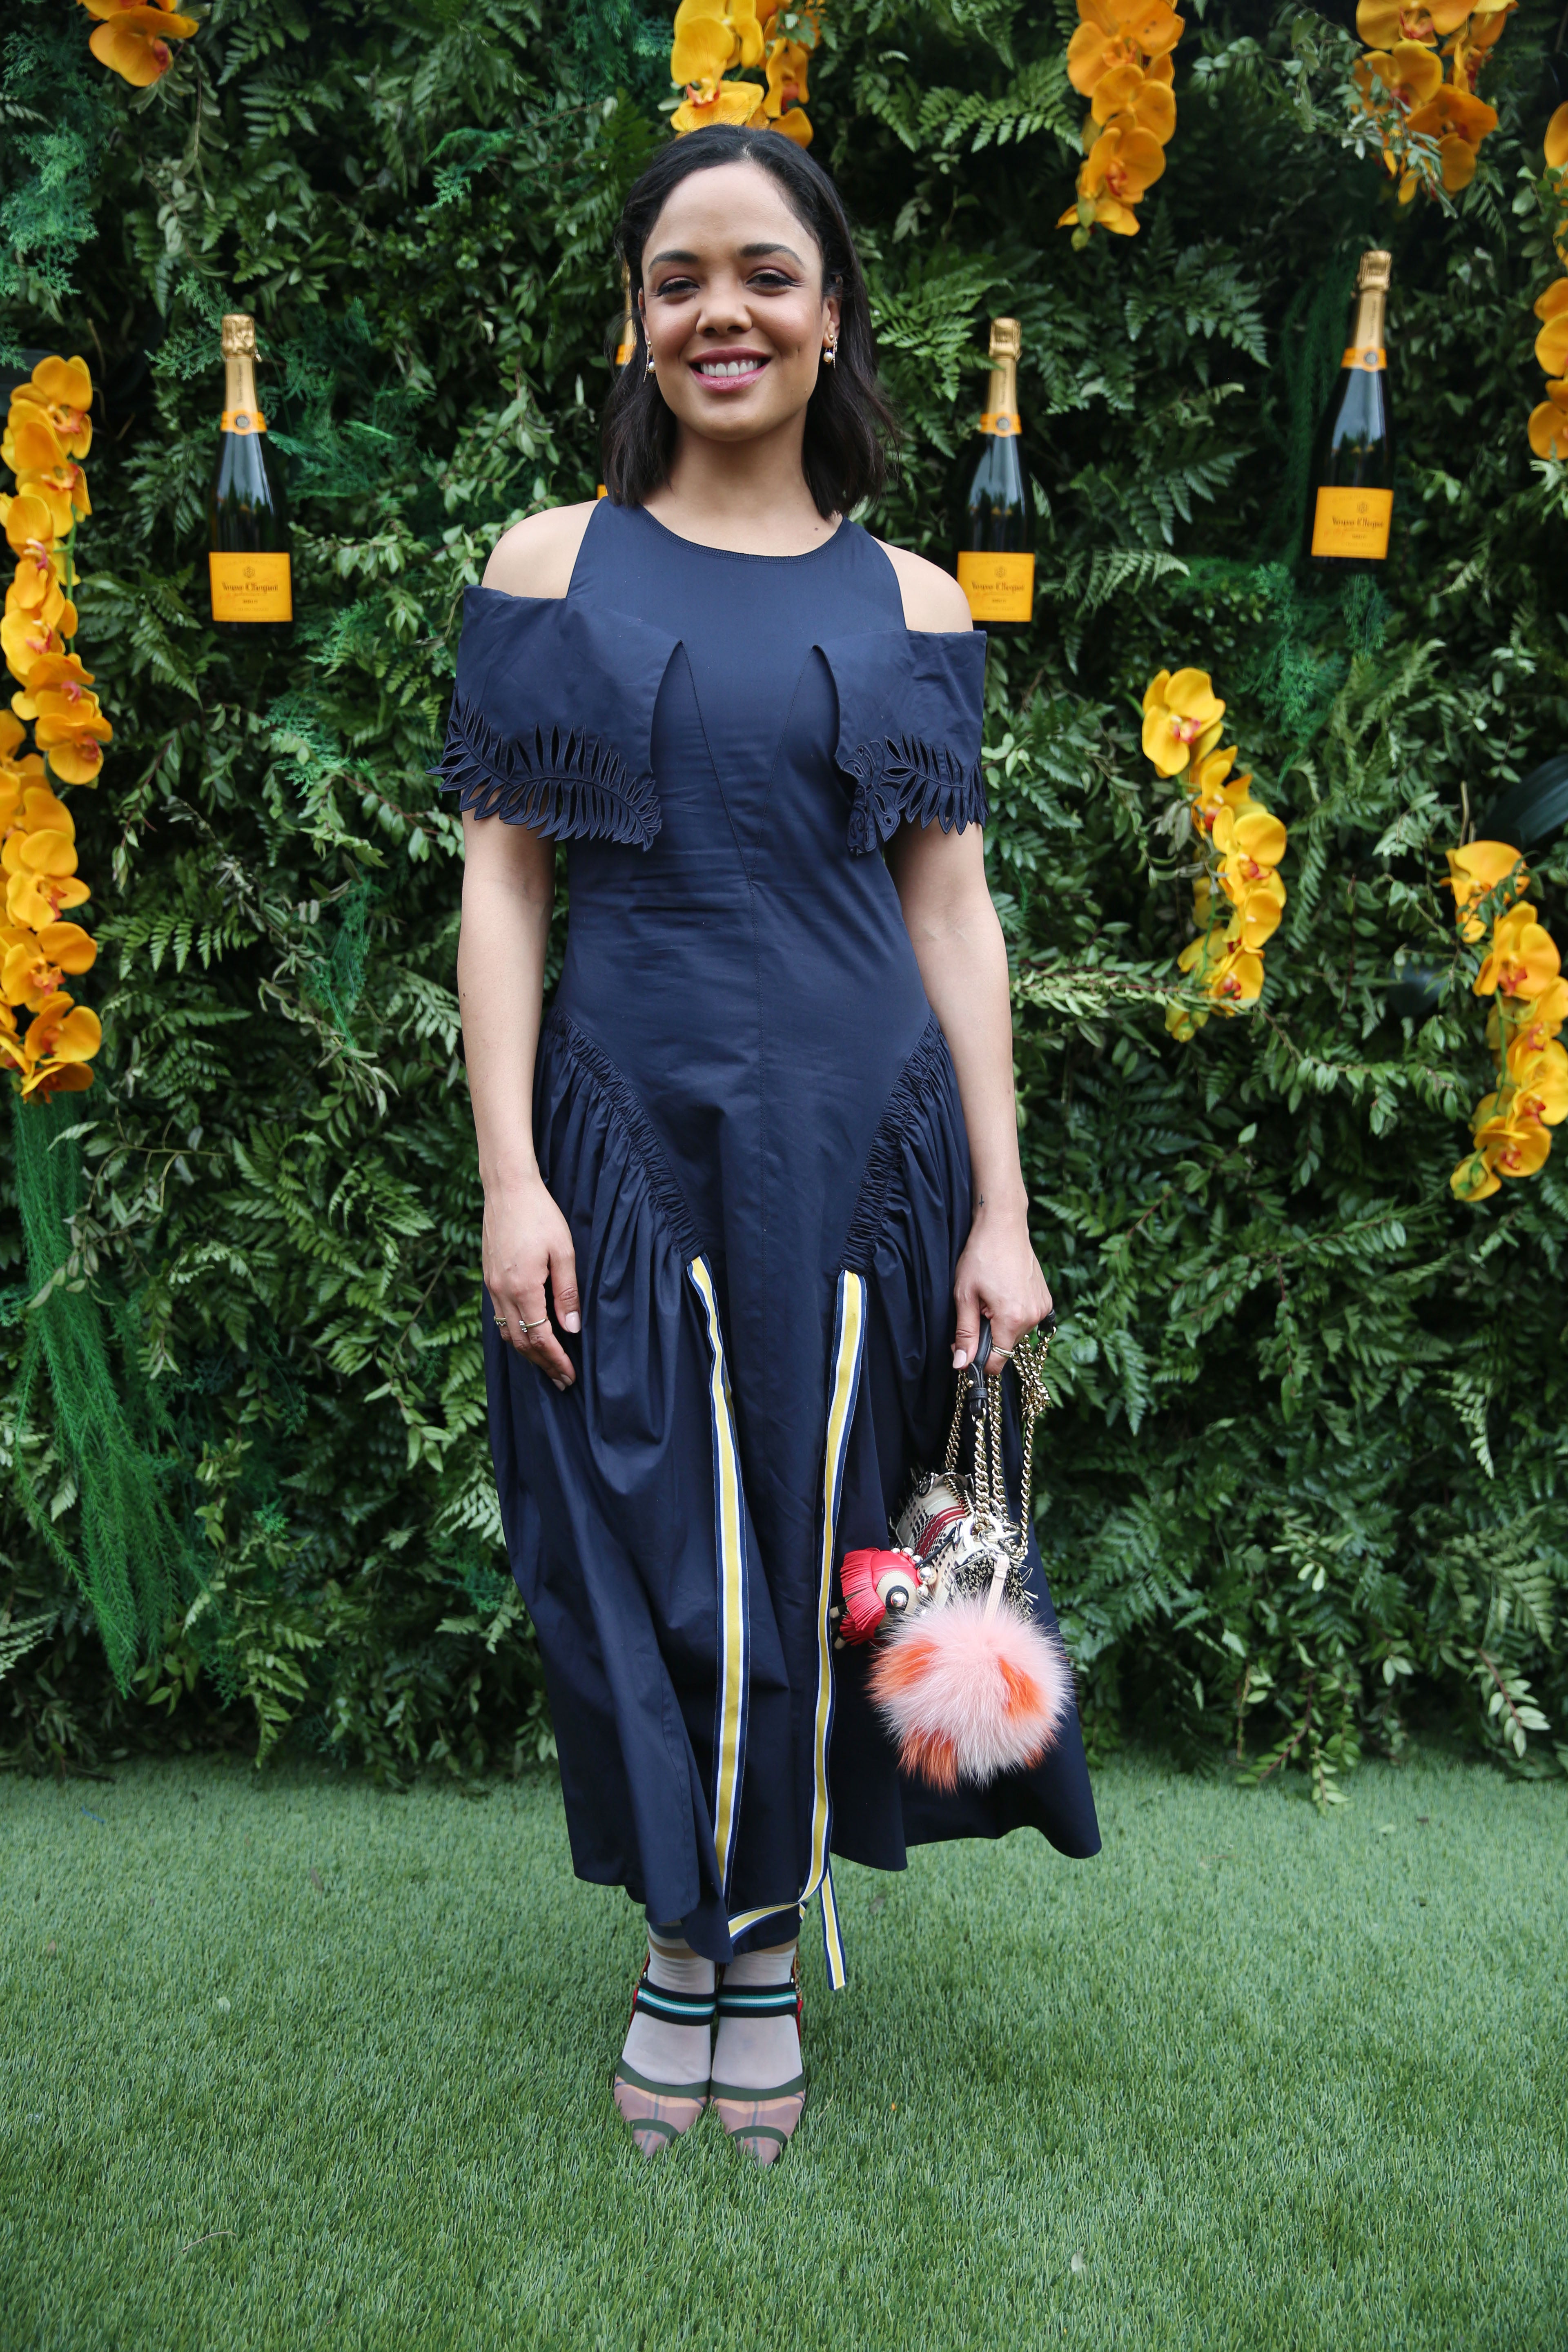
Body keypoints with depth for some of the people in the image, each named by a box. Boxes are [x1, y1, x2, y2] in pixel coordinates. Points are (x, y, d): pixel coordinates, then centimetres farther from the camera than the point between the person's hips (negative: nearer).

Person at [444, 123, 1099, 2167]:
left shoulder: (911, 604, 7)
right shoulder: (549, 569, 5)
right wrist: (508, 1179, -7)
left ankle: (774, 1943, 32)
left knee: (825, 1551, 9)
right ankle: (681, 1948, 29)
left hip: (862, 1148, 1)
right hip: (629, 1146, -1)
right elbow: (501, 878, 1)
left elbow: (953, 906, 5)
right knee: (654, 1562, 5)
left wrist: (1003, 1213, -1)